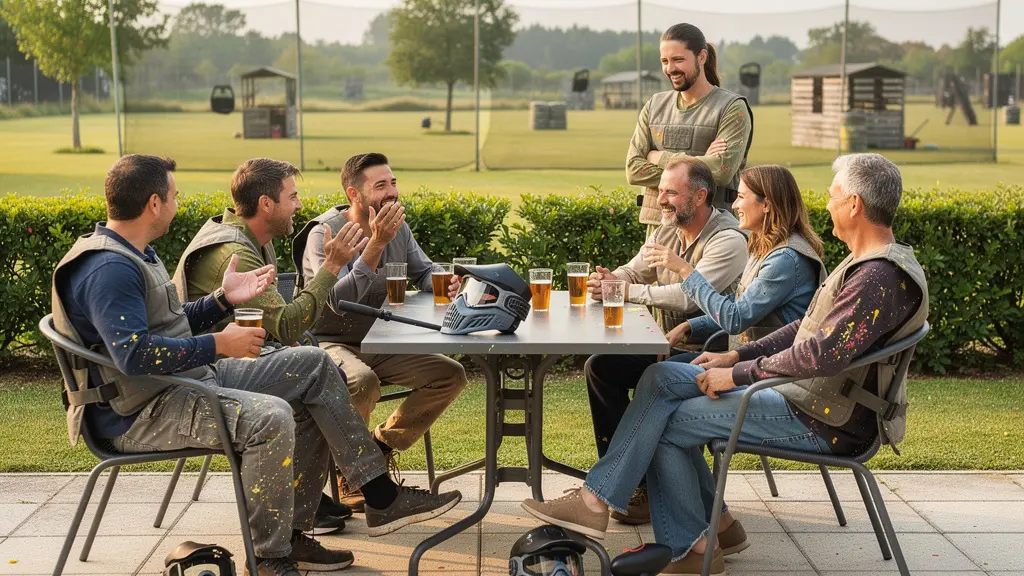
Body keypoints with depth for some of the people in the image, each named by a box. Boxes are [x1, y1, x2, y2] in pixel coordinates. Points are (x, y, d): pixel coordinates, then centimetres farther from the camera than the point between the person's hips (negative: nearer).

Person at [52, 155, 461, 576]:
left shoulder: (133, 254, 15)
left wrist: (223, 299, 11)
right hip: (144, 412, -11)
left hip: (193, 376, 11)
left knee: (314, 365, 6)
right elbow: (134, 354, -31)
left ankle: (381, 496, 5)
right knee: (271, 418, -34)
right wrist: (219, 346, -23)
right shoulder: (107, 268, -20)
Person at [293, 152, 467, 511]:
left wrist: (445, 283, -12)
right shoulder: (324, 233, -16)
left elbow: (425, 274, 13)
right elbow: (338, 300, -29)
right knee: (363, 382, -38)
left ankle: (381, 447, 8)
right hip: (331, 344, -7)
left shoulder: (398, 229, 5)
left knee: (452, 375, -9)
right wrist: (376, 243, -32)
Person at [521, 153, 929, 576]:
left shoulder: (880, 277, -22)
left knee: (664, 426, -8)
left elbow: (822, 354, -30)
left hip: (820, 422, -11)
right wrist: (737, 356, 10)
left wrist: (738, 374, -20)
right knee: (661, 379, 6)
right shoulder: (868, 263, 13)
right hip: (797, 388, 11)